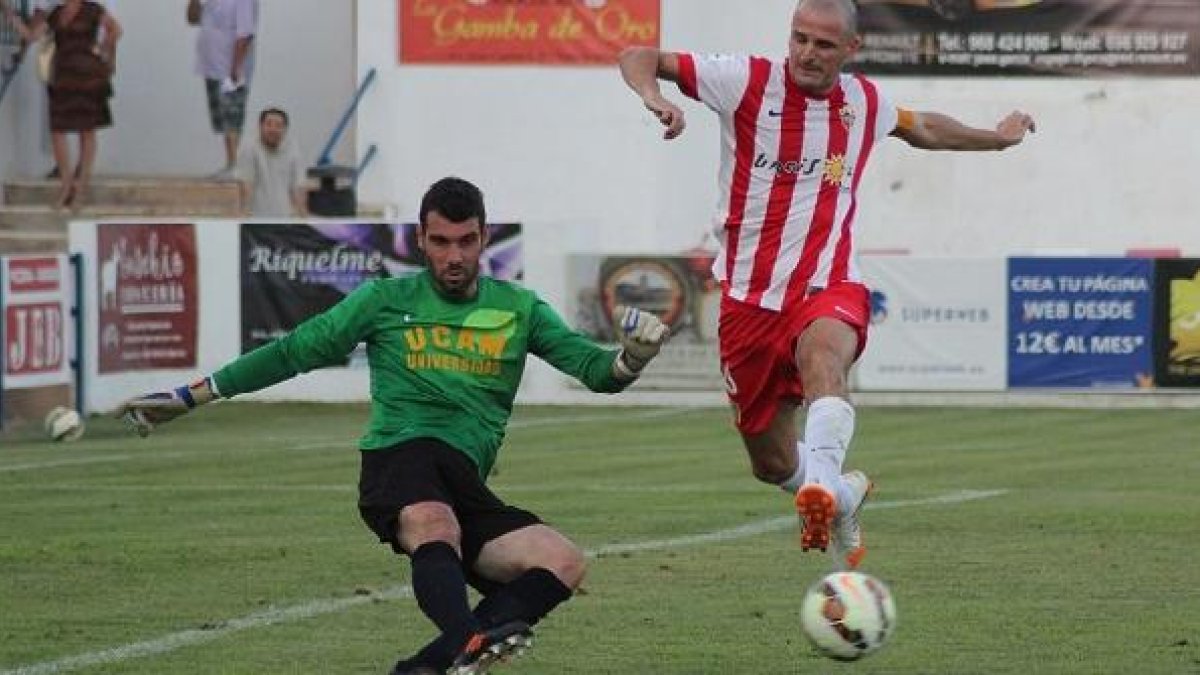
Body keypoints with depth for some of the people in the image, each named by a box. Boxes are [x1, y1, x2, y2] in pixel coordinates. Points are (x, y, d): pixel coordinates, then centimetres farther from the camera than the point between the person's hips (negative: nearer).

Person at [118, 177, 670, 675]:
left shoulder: (518, 309, 19)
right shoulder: (386, 300, 14)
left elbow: (591, 367, 12)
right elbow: (293, 352, 19)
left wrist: (629, 360, -14)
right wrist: (190, 396, 17)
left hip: (466, 486, 3)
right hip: (399, 456, -3)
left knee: (563, 563, -23)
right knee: (435, 525, -39)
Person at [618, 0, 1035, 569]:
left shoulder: (865, 104, 8)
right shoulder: (749, 82, -3)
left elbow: (922, 128, 33)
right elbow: (638, 58, -5)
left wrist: (996, 137, 44)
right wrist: (654, 96, -27)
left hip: (827, 288, 0)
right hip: (748, 297, 0)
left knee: (822, 357, -39)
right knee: (771, 463, 9)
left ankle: (824, 488, -62)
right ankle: (844, 493, 43)